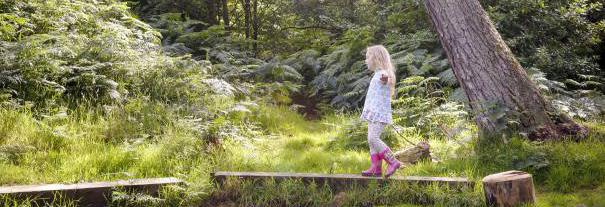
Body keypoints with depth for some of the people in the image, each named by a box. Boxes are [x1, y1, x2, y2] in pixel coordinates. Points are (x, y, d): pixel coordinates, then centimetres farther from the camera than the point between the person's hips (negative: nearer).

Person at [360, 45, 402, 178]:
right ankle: (376, 168, 10)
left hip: (379, 112, -10)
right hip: (374, 112, 10)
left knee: (373, 138, -18)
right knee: (372, 140, 8)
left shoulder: (382, 73, -14)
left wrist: (385, 77, -62)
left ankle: (393, 162, -13)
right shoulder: (377, 74, 19)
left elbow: (387, 76, -40)